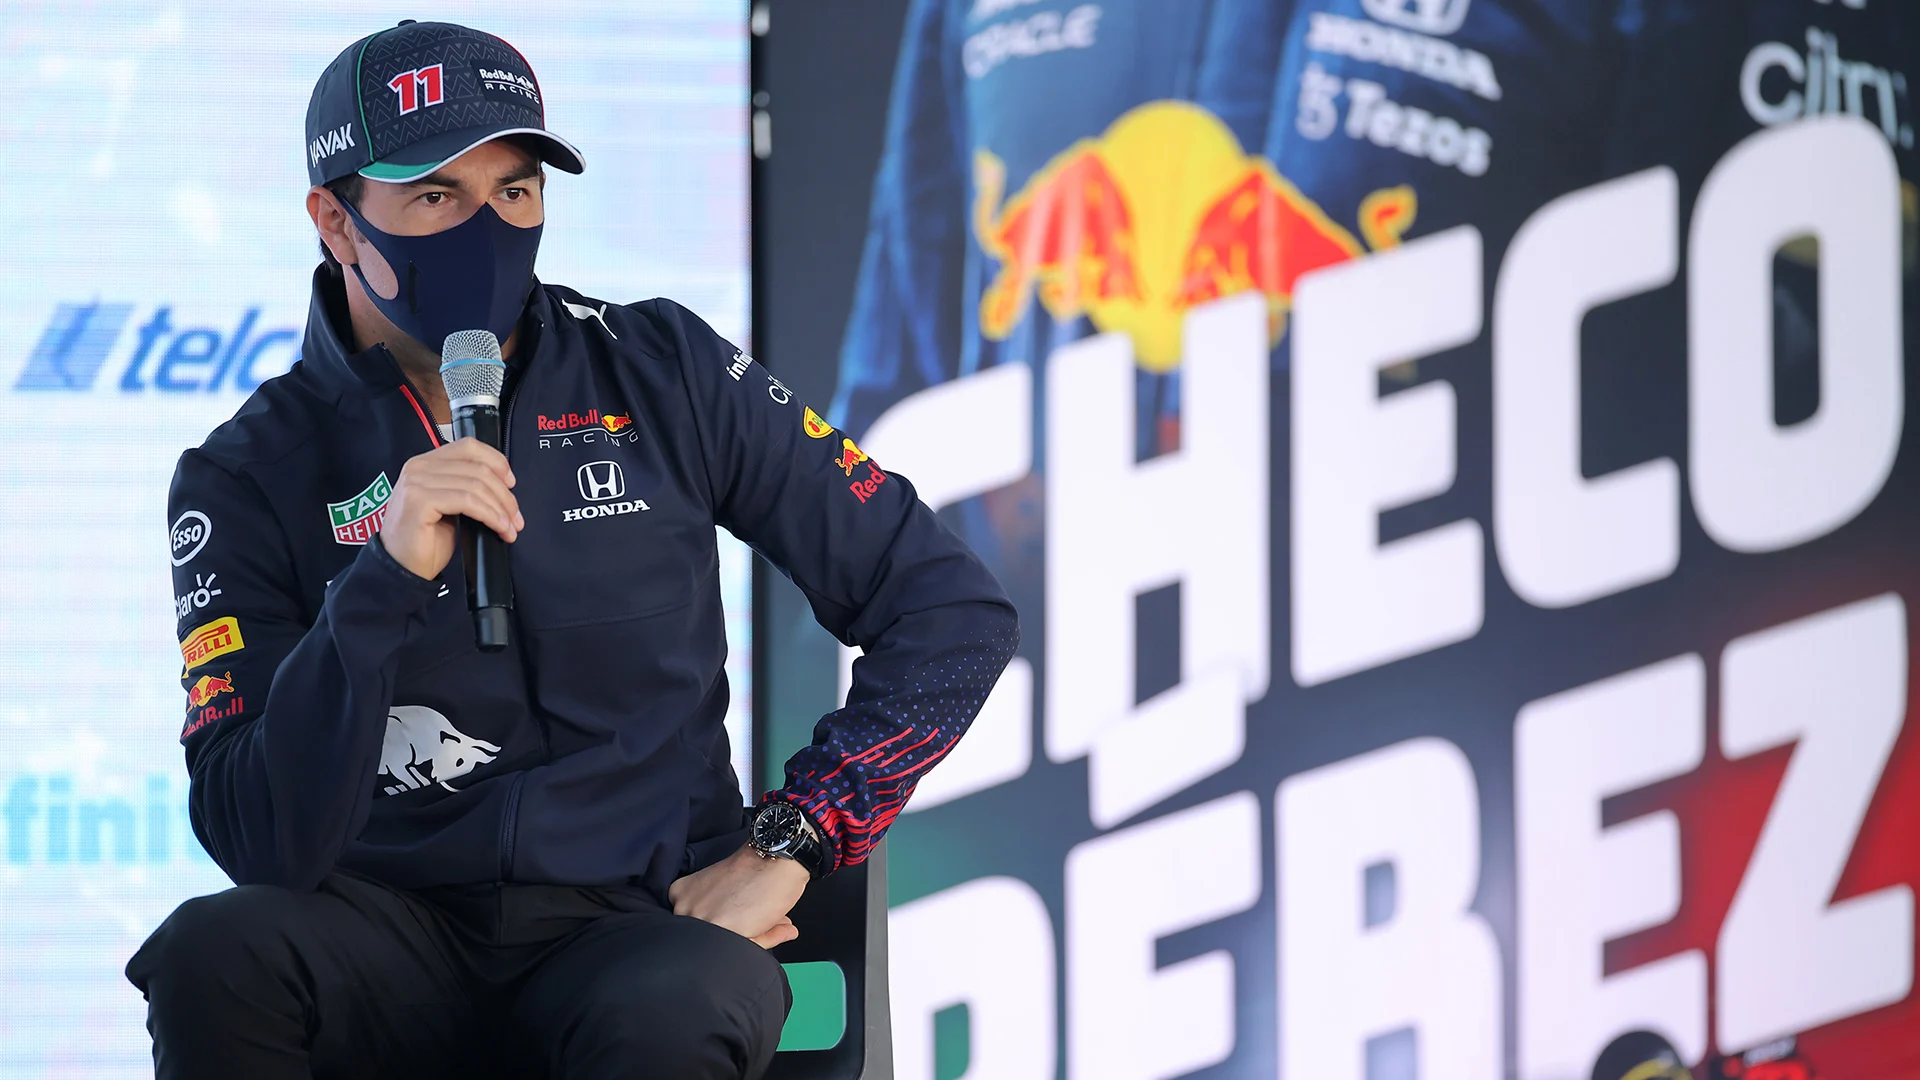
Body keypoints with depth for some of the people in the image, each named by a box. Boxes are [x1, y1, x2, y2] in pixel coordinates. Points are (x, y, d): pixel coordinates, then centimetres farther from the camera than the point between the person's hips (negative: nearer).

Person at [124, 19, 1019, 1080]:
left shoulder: (661, 376, 4)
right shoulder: (251, 478, 2)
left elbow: (956, 611, 8)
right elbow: (264, 844, -10)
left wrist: (783, 845, 1)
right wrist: (384, 584, -20)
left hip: (638, 920, -1)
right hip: (391, 933, 1)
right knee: (212, 956, -33)